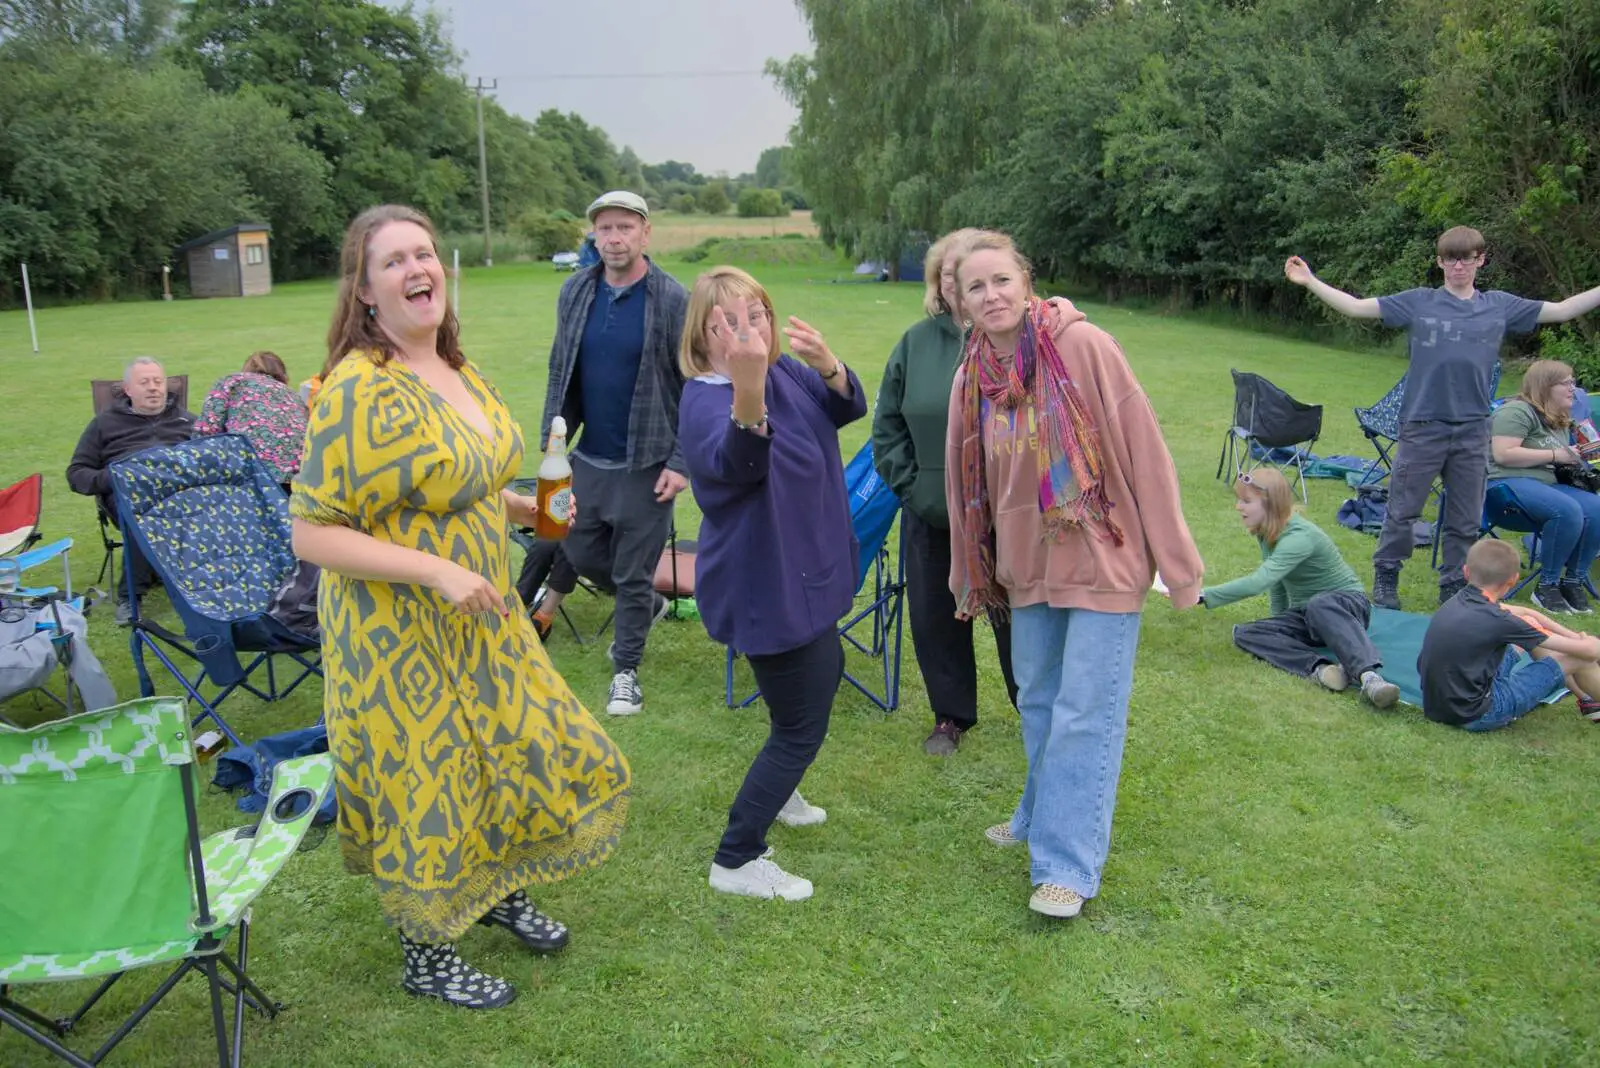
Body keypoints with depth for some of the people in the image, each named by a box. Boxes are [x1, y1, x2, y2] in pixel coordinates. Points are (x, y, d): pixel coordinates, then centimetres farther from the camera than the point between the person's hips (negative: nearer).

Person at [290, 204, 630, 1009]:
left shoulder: (455, 370, 3)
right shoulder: (360, 391, -23)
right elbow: (312, 534, -24)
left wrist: (531, 509, 2)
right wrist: (438, 571, -29)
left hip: (480, 618, 8)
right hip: (399, 636, -8)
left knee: (526, 746, 20)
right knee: (427, 786, 7)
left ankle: (503, 892, 46)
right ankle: (425, 956, 32)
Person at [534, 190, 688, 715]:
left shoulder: (672, 300, -11)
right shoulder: (575, 292, 3)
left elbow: (697, 388, -9)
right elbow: (560, 372, 10)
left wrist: (681, 463, -13)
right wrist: (551, 440, 5)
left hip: (646, 465, -5)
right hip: (588, 460, 5)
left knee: (633, 573, 5)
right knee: (581, 554, 15)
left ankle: (625, 671, 23)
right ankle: (649, 604, 42)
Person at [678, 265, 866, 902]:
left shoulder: (788, 372, -2)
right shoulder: (704, 401, -26)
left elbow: (848, 408, -9)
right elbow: (734, 462, -46)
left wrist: (826, 364, -32)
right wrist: (748, 390, -68)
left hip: (803, 572, 10)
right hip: (765, 586, -9)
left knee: (826, 675, 28)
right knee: (801, 725, -2)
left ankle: (773, 793, 50)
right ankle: (736, 862, 11)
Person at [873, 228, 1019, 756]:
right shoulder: (917, 342, 2)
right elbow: (887, 424, 8)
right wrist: (909, 485, 1)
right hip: (931, 518, 4)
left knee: (1016, 620, 9)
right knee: (935, 619, 13)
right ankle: (952, 716, 32)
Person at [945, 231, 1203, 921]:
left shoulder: (1084, 346, -15)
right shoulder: (971, 379, 1)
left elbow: (1144, 450, -14)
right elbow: (966, 484, 11)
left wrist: (1177, 563, -12)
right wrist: (970, 577, 19)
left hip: (1102, 559, -5)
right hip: (1028, 566, 5)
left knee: (1085, 715, -1)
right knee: (1038, 702, 17)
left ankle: (1069, 864, 11)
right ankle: (1045, 816, 39)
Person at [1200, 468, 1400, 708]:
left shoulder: (1299, 537, -27)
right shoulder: (1267, 531, 0)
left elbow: (1258, 582, -40)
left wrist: (1204, 596, -40)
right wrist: (1280, 623, 13)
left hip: (1347, 604, -8)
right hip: (1303, 616, 8)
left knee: (1319, 605, -43)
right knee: (1244, 634, -19)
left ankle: (1369, 677, -56)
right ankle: (1319, 669, -38)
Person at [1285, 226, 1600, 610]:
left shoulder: (1500, 306, 7)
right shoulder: (1418, 303, 0)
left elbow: (1562, 310, 11)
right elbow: (1356, 307, -3)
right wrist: (1311, 282, -11)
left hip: (1473, 431, 2)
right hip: (1422, 426, -2)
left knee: (1465, 522, 9)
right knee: (1402, 511, 5)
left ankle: (1453, 589, 23)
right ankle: (1385, 577, 23)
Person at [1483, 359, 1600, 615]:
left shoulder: (1561, 422, 23)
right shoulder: (1517, 411, -7)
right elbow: (1503, 454, -19)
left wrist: (1576, 457, 11)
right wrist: (1556, 455, -14)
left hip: (1547, 483, 9)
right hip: (1507, 484, -9)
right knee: (1568, 511, -33)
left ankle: (1574, 581, -9)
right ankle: (1547, 586, -21)